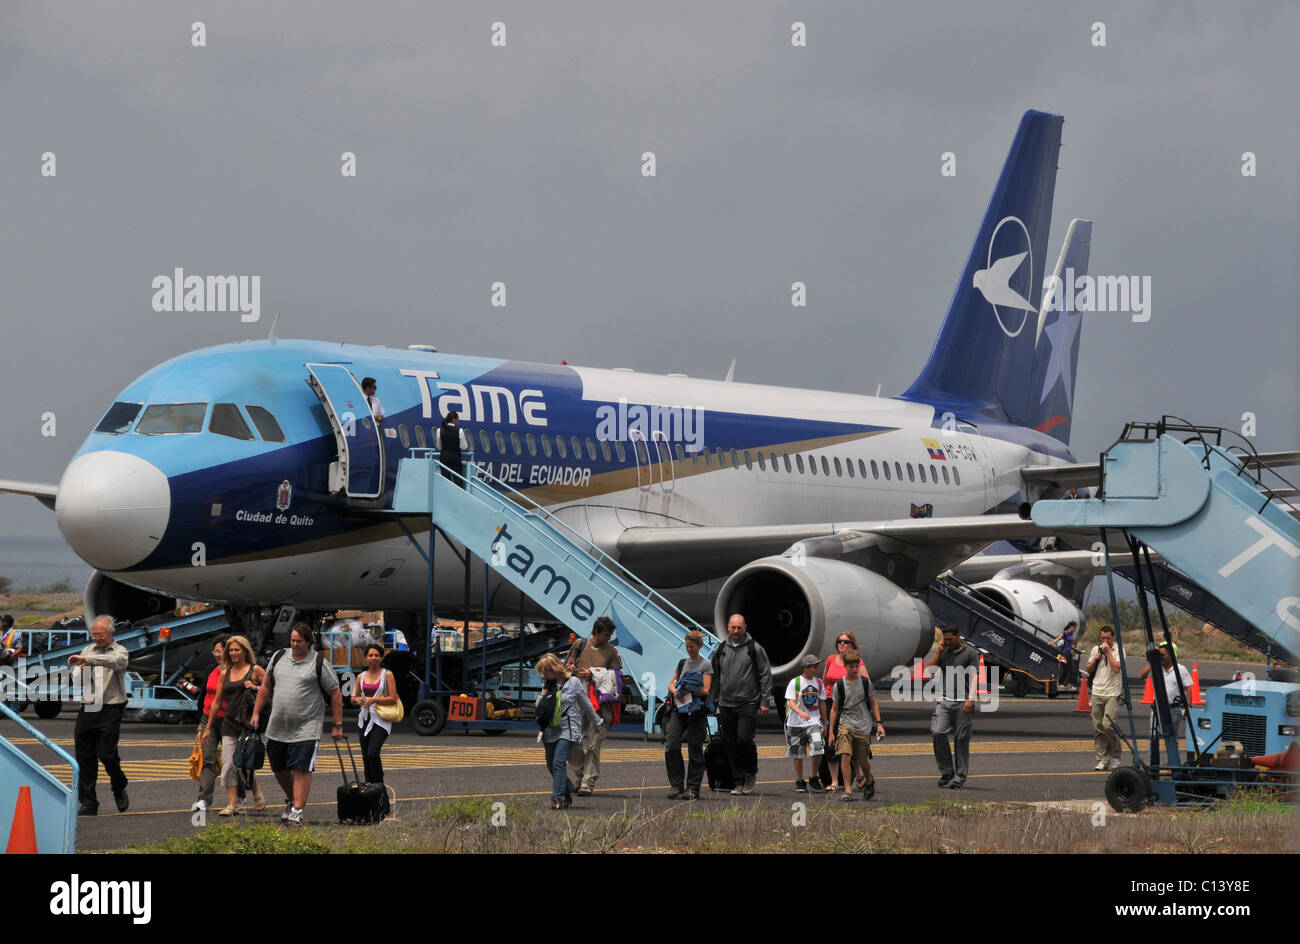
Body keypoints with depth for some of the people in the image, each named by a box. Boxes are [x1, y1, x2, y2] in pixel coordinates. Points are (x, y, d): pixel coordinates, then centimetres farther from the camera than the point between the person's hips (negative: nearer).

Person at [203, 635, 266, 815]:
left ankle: (258, 796, 13)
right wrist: (208, 727, 18)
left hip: (247, 723, -5)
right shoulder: (225, 673, 13)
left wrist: (255, 688, -15)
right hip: (229, 724, 5)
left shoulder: (255, 670, 1)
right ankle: (232, 805, 0)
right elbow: (217, 702, 17)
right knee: (228, 764, -3)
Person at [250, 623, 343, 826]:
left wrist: (338, 725, -3)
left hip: (305, 730, -5)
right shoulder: (278, 657, 8)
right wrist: (256, 712, 15)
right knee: (278, 769, 13)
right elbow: (266, 687, 19)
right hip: (276, 728, 5)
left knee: (301, 770, -10)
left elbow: (335, 694, -1)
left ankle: (297, 811, -8)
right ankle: (291, 799, 36)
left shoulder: (319, 664, -5)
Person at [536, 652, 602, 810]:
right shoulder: (548, 685, 10)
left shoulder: (574, 682, -4)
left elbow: (586, 704, 7)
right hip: (550, 730, 6)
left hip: (567, 730, -6)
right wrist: (543, 695, -4)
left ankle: (558, 798, -19)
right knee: (551, 765, 9)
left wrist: (597, 722, 18)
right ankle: (568, 791, 29)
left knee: (558, 763, -18)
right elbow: (539, 708, 16)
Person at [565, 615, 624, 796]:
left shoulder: (612, 651, 8)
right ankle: (575, 780, 13)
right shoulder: (580, 645, 12)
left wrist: (593, 674, -10)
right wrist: (571, 668, -4)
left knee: (593, 745, -7)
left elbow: (615, 675, 0)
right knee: (575, 743, 2)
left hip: (600, 702, -2)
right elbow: (568, 666, 20)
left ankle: (588, 784, -6)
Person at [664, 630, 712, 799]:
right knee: (671, 744, -11)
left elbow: (705, 690, -6)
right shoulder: (682, 663, 19)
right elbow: (671, 684, 18)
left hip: (696, 711, -4)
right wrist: (675, 691, -5)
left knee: (695, 750, -2)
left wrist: (687, 692, -18)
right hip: (678, 709, 4)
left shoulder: (706, 665, 3)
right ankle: (676, 785, -6)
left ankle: (693, 788, 5)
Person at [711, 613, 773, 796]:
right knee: (731, 745, 2)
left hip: (749, 703, -4)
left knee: (744, 739, -17)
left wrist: (763, 701, -3)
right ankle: (739, 783, 9)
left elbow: (765, 675, 2)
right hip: (726, 705, 4)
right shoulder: (720, 650, 11)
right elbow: (715, 677, 18)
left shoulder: (754, 649, 0)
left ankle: (751, 773, 6)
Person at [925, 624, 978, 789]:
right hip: (944, 701, 4)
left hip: (963, 703, -4)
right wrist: (939, 652, 2)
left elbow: (974, 678, -5)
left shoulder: (970, 653, 1)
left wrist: (970, 699, -16)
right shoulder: (943, 652, 15)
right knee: (938, 733, -11)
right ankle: (946, 772, 0)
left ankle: (960, 777, 3)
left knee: (961, 739, -2)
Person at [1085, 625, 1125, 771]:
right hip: (1097, 693, 5)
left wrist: (1108, 652, -13)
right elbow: (1087, 669, 18)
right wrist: (1095, 659, 0)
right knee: (1098, 728, 2)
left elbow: (1116, 668, -16)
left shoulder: (1118, 650, -1)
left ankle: (1116, 754, 4)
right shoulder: (1096, 649, 14)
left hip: (1112, 694, -5)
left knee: (1108, 725, -16)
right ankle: (1102, 759, 7)